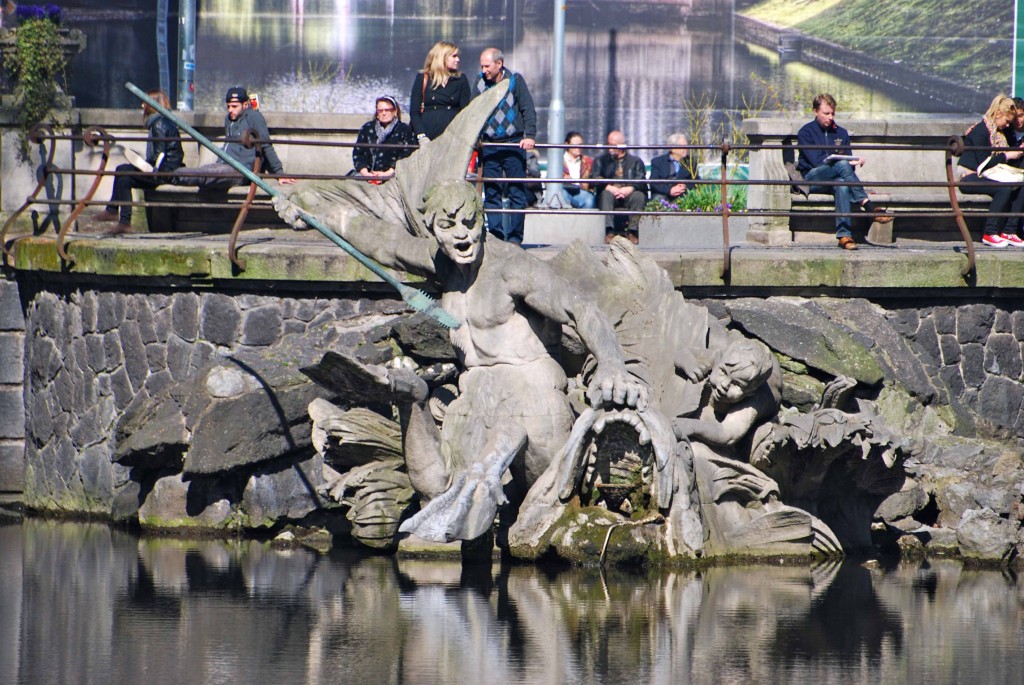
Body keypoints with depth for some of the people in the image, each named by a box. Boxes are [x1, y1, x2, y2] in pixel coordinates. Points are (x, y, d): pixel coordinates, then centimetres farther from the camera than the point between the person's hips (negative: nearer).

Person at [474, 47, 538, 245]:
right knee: (491, 193, 0)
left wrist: (529, 135, -15)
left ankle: (515, 237, 2)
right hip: (489, 145, 3)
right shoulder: (481, 82, 6)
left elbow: (528, 110, -4)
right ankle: (496, 235, 3)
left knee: (517, 192, -2)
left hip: (514, 145, -3)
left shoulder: (515, 80, -2)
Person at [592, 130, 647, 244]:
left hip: (629, 194, 0)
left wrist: (629, 189, -21)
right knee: (606, 193, -33)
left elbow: (641, 182, 1)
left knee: (639, 195, -32)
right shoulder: (601, 160, 19)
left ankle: (632, 232, -31)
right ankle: (609, 231, -43)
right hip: (611, 193, 0)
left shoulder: (635, 161, 16)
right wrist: (609, 187, -18)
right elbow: (595, 179, 2)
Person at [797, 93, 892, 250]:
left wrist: (854, 161, -12)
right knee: (843, 165, -34)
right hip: (812, 178, -3)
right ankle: (868, 206, -42)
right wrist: (844, 160, -13)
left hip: (834, 179, 3)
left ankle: (844, 234, -50)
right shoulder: (806, 132, 5)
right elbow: (816, 161, -8)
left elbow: (849, 159, 14)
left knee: (841, 184, -38)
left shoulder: (841, 133, 21)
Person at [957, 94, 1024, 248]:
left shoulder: (1000, 133, 15)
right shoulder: (980, 131, -14)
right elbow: (983, 163, -20)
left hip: (985, 177, 9)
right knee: (1004, 189, -32)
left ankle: (1007, 232, -13)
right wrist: (1006, 156, -15)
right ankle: (989, 234, -25)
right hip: (970, 177, -9)